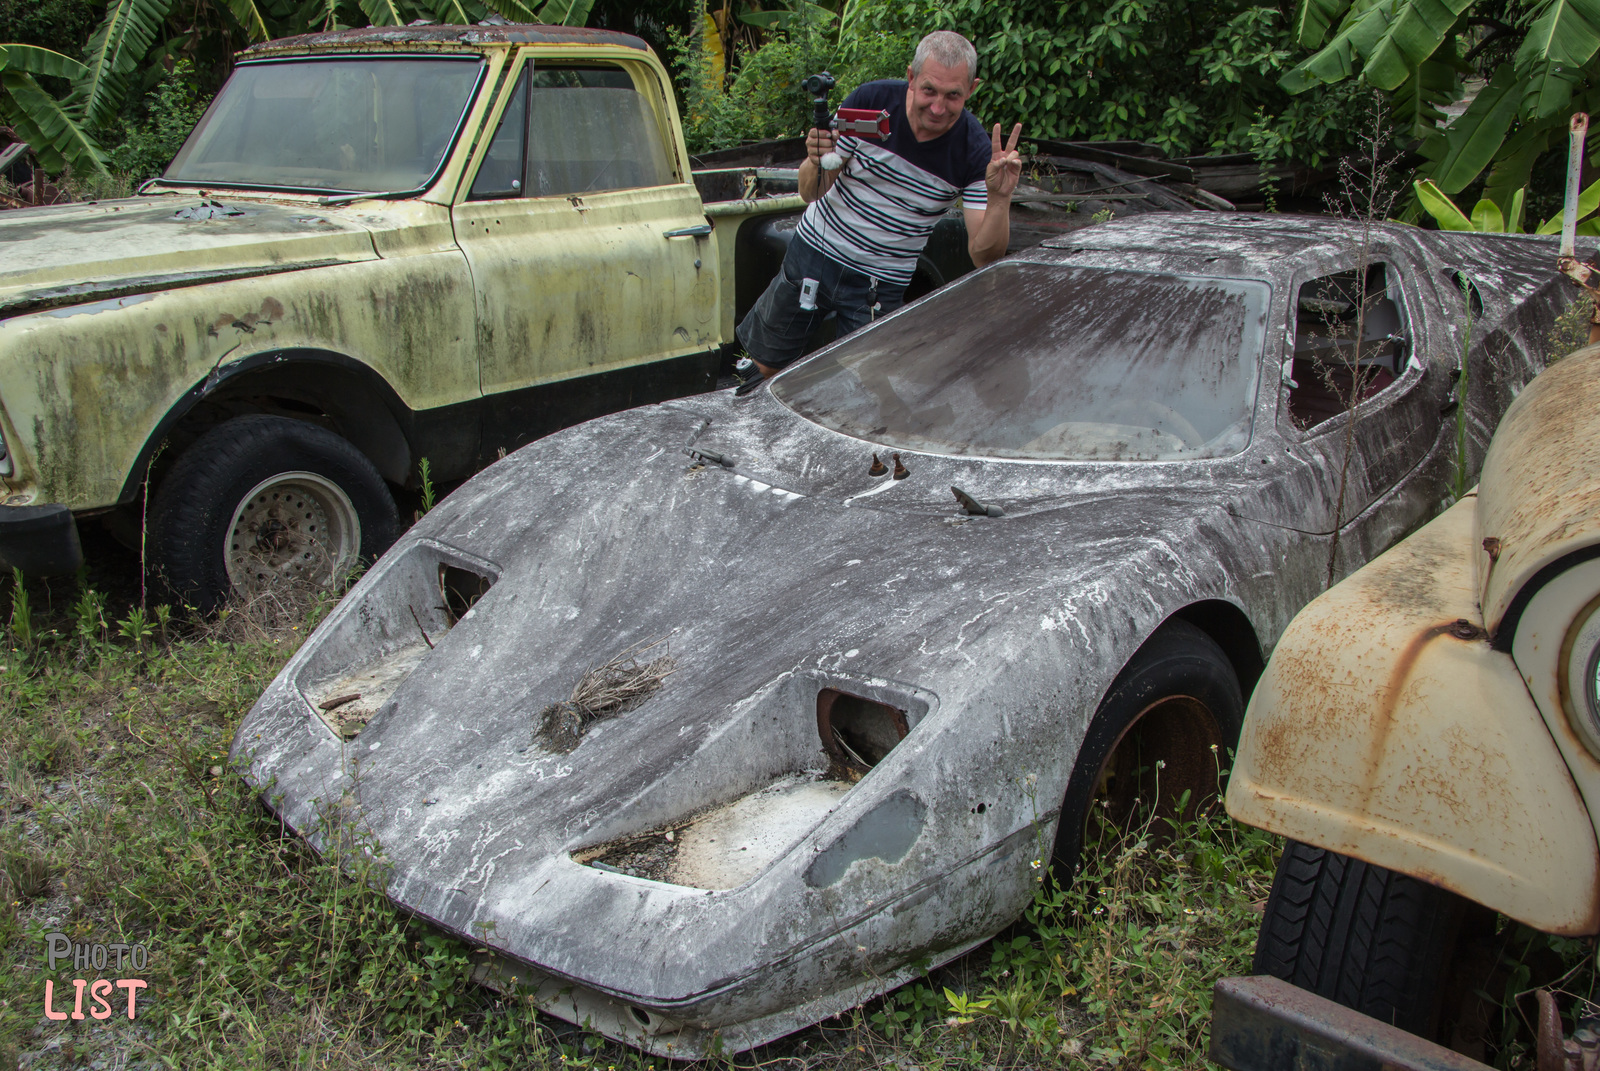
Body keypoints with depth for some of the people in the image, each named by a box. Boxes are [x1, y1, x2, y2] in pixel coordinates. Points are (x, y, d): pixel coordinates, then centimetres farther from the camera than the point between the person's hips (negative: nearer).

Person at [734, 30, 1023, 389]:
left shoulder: (974, 151, -18)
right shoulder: (869, 102, -18)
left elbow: (984, 255, -18)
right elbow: (809, 194, -12)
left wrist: (999, 200, -38)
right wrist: (818, 164, -36)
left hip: (880, 286, 0)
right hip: (813, 253, 1)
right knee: (768, 366, 14)